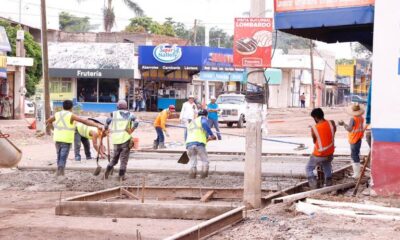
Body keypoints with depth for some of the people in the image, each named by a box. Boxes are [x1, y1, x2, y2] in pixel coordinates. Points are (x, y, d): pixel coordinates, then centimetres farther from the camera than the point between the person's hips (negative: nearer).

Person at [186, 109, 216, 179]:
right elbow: (205, 124, -9)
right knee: (205, 161, 7)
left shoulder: (191, 123, 33)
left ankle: (192, 176, -6)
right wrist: (211, 134, -12)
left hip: (189, 143, 5)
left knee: (193, 162, 11)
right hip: (199, 143, -5)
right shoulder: (202, 118, 15)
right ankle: (203, 176, -7)